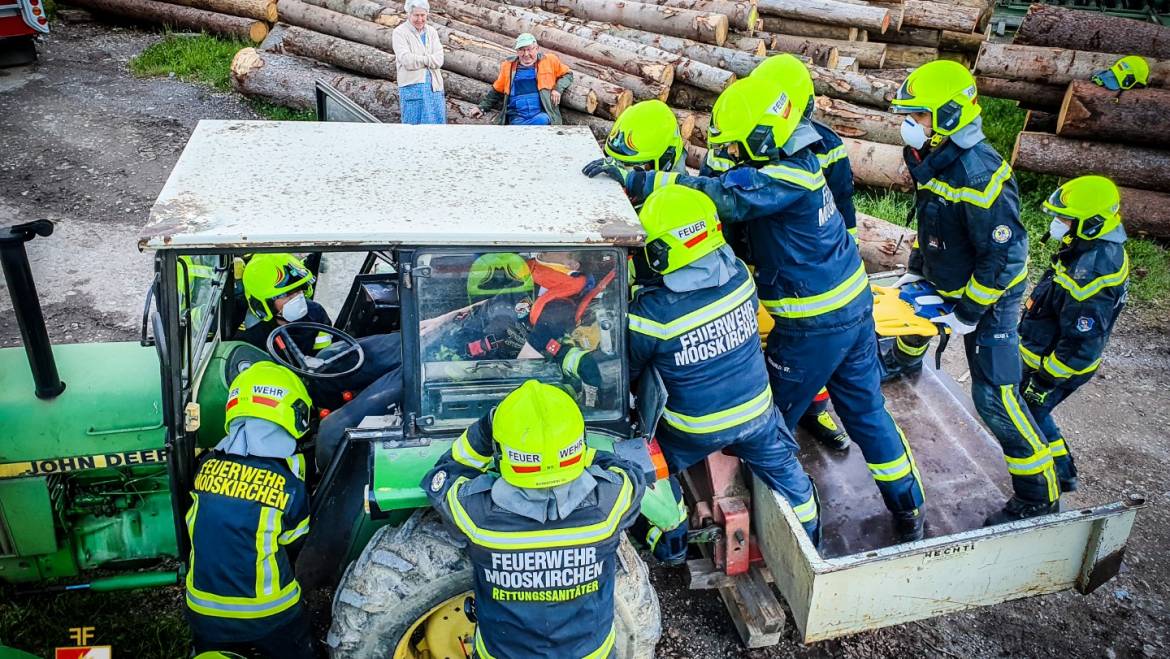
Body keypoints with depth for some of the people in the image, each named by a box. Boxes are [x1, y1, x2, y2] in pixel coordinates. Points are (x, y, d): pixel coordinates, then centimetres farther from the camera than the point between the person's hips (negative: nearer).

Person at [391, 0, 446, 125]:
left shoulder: (432, 32, 12)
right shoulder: (399, 32, -2)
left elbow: (439, 60, -1)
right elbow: (407, 60, -15)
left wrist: (417, 60, -10)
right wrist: (429, 59, -6)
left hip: (434, 86, 5)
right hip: (412, 85, -5)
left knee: (436, 122, 5)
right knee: (415, 122, -4)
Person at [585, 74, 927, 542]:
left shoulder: (786, 178, -25)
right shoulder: (790, 161, 4)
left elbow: (717, 196, -35)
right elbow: (725, 181, 6)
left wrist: (633, 180, -34)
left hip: (815, 325, -9)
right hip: (854, 304, 9)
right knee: (865, 410, 20)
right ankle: (908, 509, 33)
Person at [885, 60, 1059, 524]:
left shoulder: (979, 175, -33)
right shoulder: (934, 158, -4)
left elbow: (1004, 256, -29)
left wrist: (969, 315, -22)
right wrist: (916, 268, 17)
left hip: (990, 295, -9)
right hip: (944, 278, 9)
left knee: (994, 398, -11)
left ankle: (1038, 498, 2)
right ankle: (903, 362, 71)